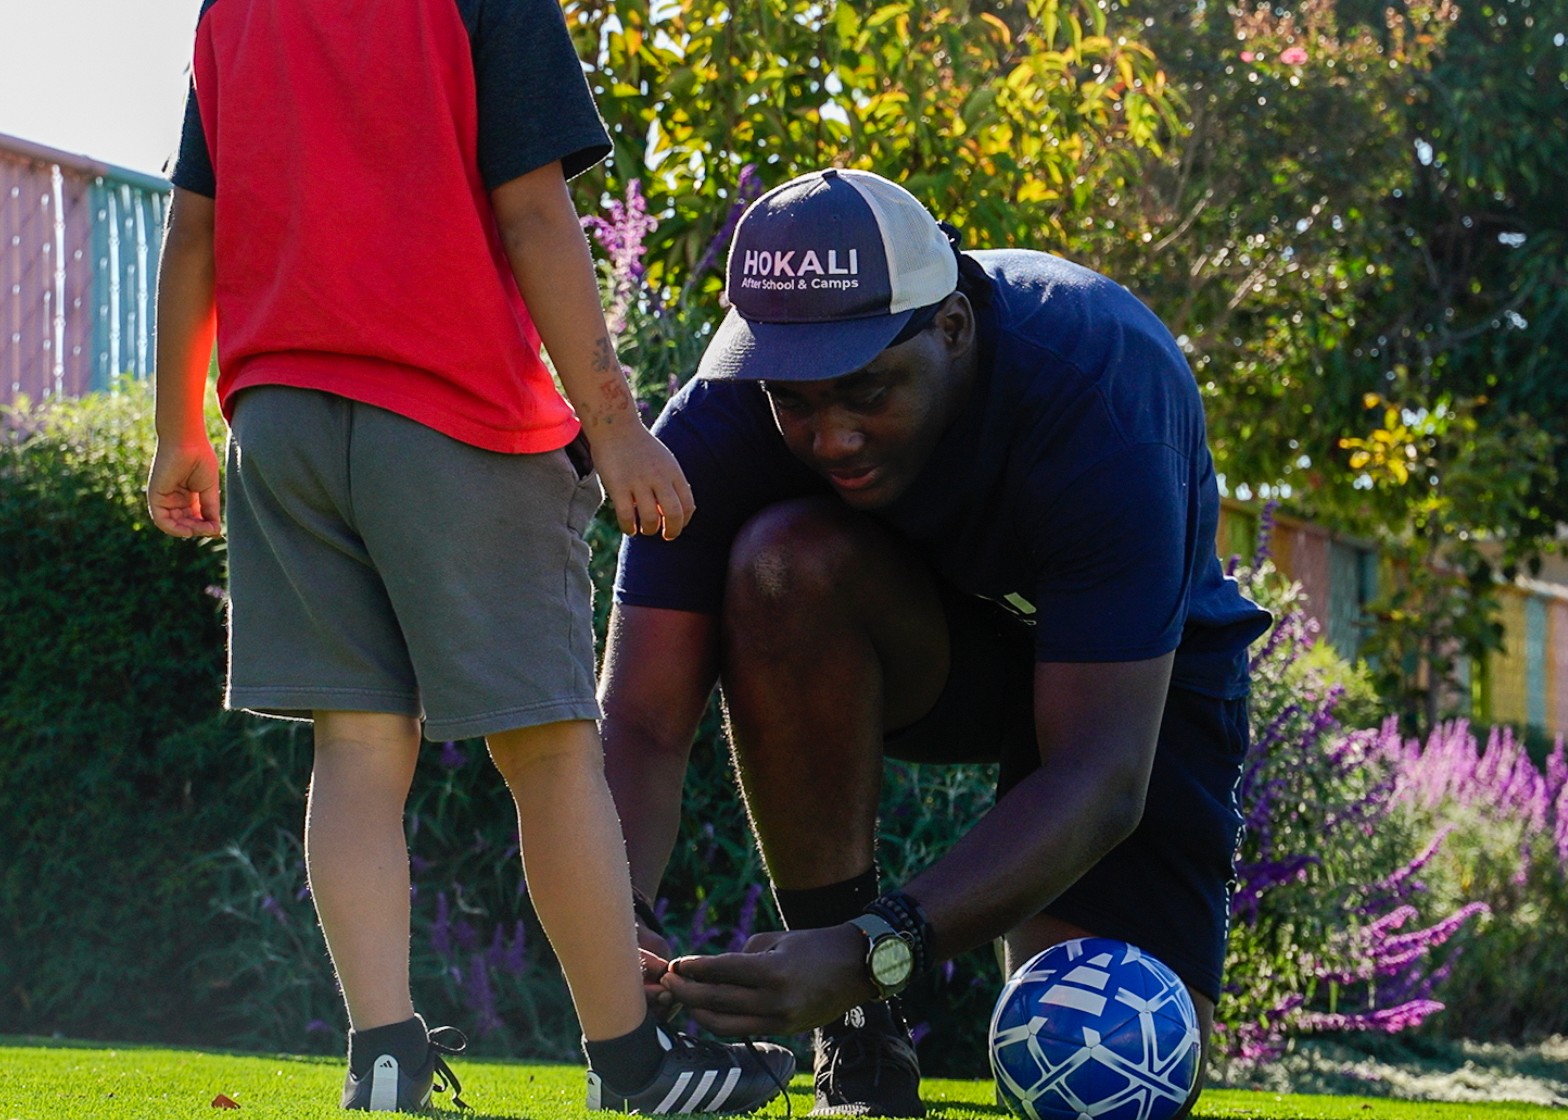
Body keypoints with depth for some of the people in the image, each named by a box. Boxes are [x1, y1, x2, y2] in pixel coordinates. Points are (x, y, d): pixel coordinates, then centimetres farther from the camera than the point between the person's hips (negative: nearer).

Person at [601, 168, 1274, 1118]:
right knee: (788, 560, -34)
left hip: (1139, 674, -2)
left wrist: (871, 954, -53)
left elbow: (1100, 777, -41)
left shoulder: (1095, 395, -36)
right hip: (923, 642, 2)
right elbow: (642, 724, -29)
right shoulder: (722, 420, -27)